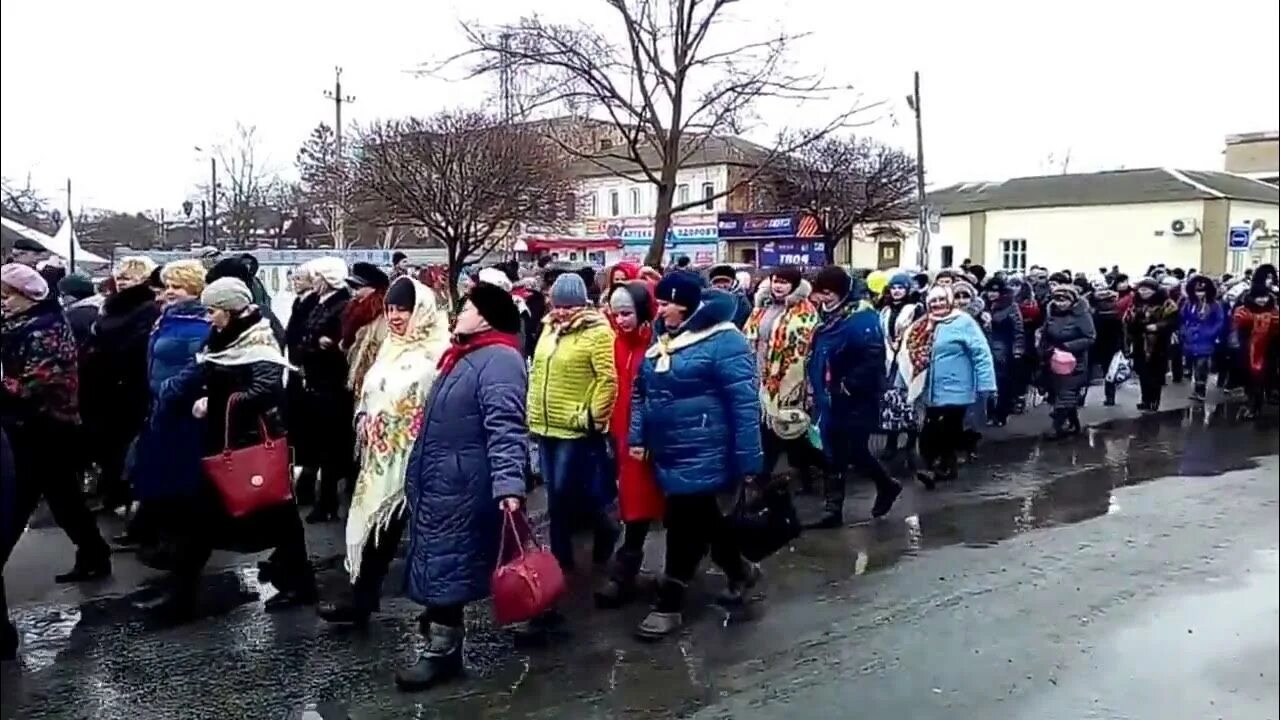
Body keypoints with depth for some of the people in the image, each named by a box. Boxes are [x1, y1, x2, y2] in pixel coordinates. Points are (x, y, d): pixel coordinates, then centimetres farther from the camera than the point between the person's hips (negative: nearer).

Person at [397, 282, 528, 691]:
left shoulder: (498, 359, -18)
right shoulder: (467, 355, 16)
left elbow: (505, 428, -30)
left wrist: (509, 484, -40)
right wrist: (419, 476, 32)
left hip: (459, 486, -10)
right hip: (438, 482, 10)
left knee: (445, 565, -3)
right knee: (438, 561, 20)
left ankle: (443, 652, 8)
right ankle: (439, 621, 36)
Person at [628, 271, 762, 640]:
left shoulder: (722, 341, -16)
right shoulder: (661, 339, 10)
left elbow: (745, 403, -17)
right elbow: (641, 391, 17)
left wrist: (748, 460, -18)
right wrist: (637, 436, 7)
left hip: (703, 455, -8)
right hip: (669, 454, 8)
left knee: (685, 528, 0)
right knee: (704, 521, 19)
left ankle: (668, 605, 12)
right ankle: (740, 572, 40)